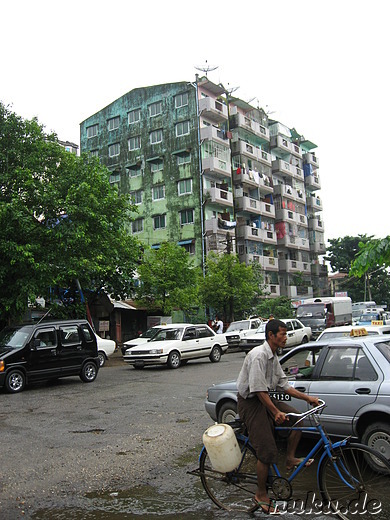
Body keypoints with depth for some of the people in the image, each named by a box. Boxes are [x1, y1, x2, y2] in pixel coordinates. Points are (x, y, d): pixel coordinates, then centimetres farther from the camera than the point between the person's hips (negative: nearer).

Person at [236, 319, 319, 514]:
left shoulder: (273, 357, 8)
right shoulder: (258, 355, -23)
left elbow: (284, 385, 11)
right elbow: (258, 389, -27)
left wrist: (307, 398, 6)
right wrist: (276, 412, -26)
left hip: (264, 399, 9)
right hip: (250, 403, -9)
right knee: (267, 451, -8)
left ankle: (290, 459, 16)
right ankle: (261, 495, 10)